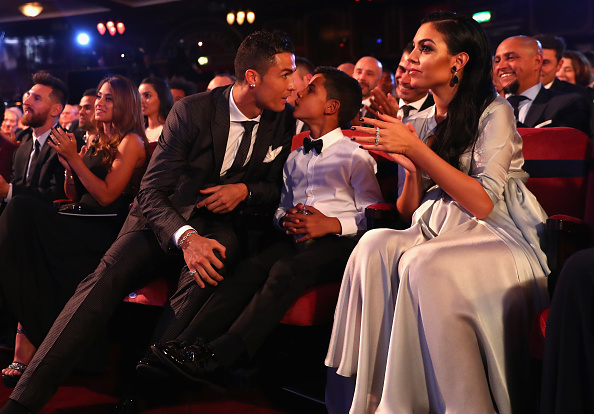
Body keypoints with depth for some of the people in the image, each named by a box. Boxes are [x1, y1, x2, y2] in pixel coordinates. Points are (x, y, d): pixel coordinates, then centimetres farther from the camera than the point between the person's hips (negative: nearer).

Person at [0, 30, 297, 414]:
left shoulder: (283, 120, 2)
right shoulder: (191, 111, -9)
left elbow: (280, 186, 13)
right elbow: (152, 191, -12)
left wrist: (246, 190, -11)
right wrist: (185, 237, -31)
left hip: (218, 223, 2)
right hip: (164, 221, -1)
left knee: (204, 274, -35)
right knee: (106, 277, -26)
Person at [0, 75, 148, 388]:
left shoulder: (131, 142, -1)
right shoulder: (94, 141, 22)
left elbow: (106, 195, -11)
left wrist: (75, 158, -10)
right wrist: (68, 165, 5)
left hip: (107, 231, -7)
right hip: (81, 228, 7)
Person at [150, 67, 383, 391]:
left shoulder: (355, 156, 7)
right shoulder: (295, 158, 28)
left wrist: (332, 224, -15)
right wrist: (285, 219, 3)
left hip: (336, 242, -5)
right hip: (294, 239, 5)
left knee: (285, 271, -34)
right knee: (249, 269, -25)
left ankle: (219, 355, -45)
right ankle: (187, 344, -39)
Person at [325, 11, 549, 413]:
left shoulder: (494, 112, -3)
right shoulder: (418, 123, 14)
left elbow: (483, 203, -15)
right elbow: (408, 212, 12)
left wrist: (417, 149, -15)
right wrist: (411, 168, -9)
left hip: (497, 239, -5)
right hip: (436, 234, 5)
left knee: (423, 264, -34)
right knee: (376, 244, -26)